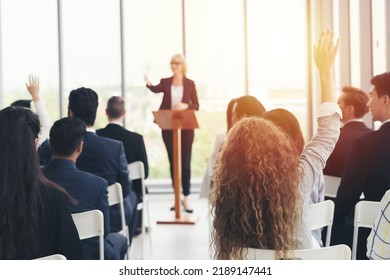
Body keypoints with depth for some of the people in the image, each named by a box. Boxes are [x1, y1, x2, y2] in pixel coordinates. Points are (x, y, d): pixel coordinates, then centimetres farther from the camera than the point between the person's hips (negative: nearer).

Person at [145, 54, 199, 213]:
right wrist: (148, 83, -36)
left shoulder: (190, 83, 3)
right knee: (172, 162, 7)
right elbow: (155, 89, -15)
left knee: (185, 163, -1)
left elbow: (196, 106, 2)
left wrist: (185, 105, -17)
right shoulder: (165, 82, 6)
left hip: (186, 127, -2)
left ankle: (186, 199, 2)